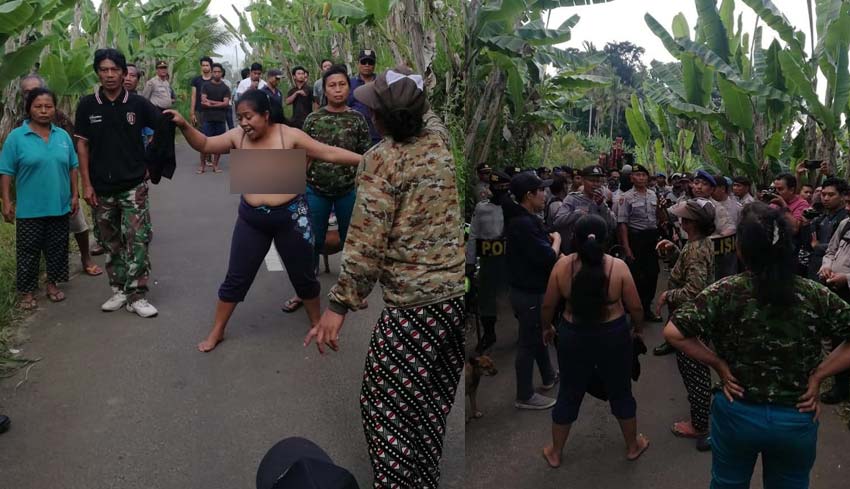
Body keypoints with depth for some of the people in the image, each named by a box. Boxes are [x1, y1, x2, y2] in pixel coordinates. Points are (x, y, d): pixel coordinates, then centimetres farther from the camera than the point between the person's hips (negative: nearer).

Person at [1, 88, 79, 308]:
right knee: (28, 252, 5)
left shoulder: (63, 136, 4)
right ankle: (27, 292, 16)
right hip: (29, 209, -3)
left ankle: (52, 284, 29)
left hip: (60, 207, 3)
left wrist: (75, 195, 7)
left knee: (57, 249, 13)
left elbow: (72, 167, 10)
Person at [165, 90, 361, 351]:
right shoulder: (238, 136, -2)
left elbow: (329, 153, -13)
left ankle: (317, 324, 36)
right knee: (236, 278, 10)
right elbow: (204, 145, 5)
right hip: (251, 219, 3)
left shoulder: (289, 136, -13)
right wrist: (184, 126, -12)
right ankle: (216, 331, 27)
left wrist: (365, 160, -19)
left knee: (303, 275, 13)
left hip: (290, 216, -2)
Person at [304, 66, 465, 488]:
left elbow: (367, 242, -16)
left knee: (386, 407, 8)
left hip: (414, 303, -7)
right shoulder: (443, 145, 7)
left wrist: (339, 306, -12)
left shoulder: (382, 158, -12)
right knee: (433, 405, 22)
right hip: (457, 293, 7)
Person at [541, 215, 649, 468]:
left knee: (569, 394, 16)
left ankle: (555, 453, 30)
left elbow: (548, 305, -5)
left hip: (574, 336, 1)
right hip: (613, 336, 0)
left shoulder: (562, 265, -15)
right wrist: (639, 327, 13)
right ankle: (633, 446, 40)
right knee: (620, 392, 20)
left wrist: (546, 327, 14)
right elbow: (635, 307, -7)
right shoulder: (618, 267, -17)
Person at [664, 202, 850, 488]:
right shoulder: (815, 296, -13)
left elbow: (673, 333, -22)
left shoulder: (725, 292, -18)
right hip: (797, 421, 2)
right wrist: (817, 376, -7)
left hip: (736, 414, -1)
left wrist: (719, 365, -11)